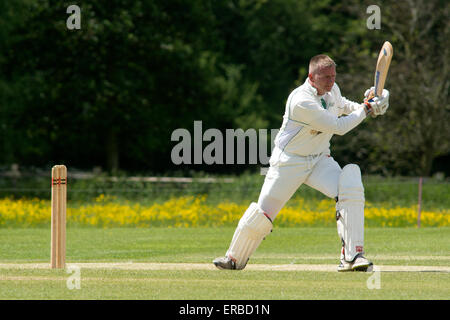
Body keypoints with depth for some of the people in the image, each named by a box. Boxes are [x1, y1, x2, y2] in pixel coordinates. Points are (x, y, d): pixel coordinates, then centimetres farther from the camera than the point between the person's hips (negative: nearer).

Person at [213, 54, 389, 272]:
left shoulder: (332, 90, -3)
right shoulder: (302, 102, -29)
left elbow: (341, 104, 23)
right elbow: (338, 127, -26)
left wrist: (360, 106, 3)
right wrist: (366, 110, -16)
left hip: (320, 159, 6)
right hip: (289, 161, -6)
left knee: (351, 189, -19)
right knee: (264, 210, -1)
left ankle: (352, 256, -18)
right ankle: (235, 257, 23)